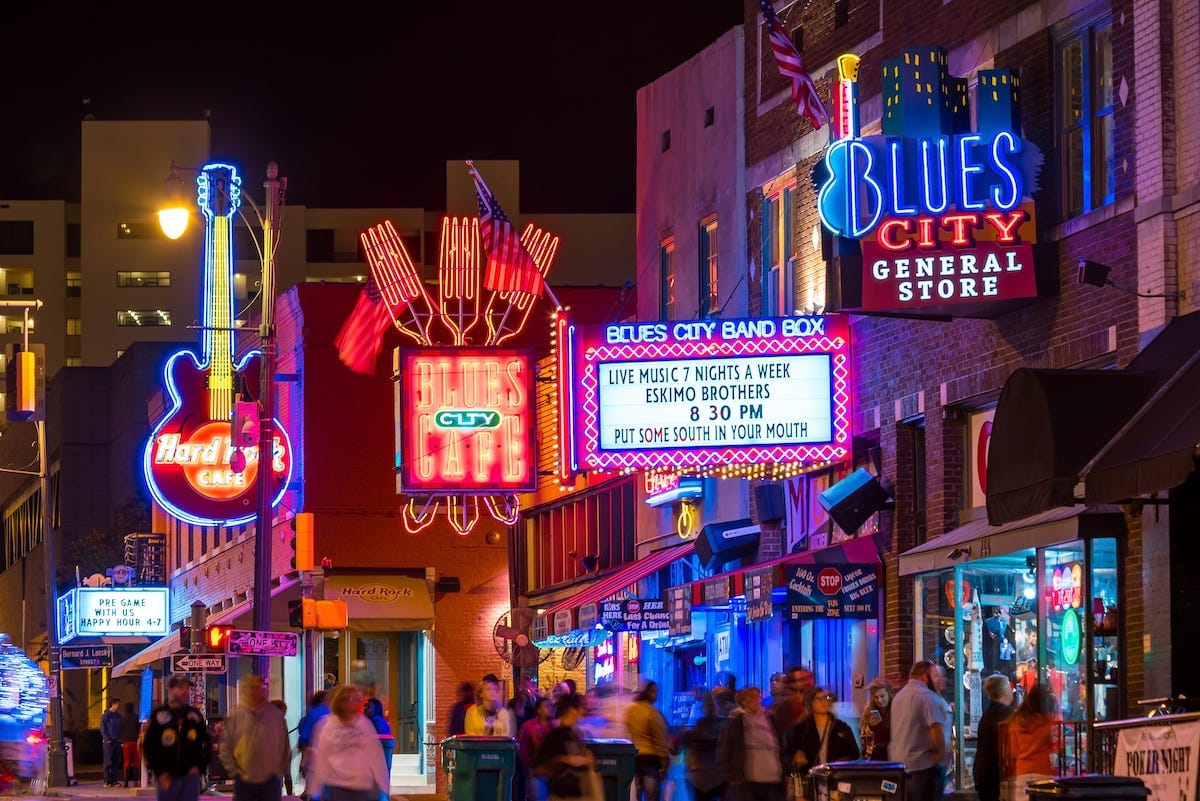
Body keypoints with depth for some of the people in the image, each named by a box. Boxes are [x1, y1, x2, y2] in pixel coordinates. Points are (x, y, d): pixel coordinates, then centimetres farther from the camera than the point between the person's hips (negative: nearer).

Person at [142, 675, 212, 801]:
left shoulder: (195, 715, 8)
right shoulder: (159, 715, 0)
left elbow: (207, 743, 16)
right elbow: (147, 746, -1)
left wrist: (200, 767, 2)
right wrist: (160, 773, -9)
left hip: (190, 776, 2)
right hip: (166, 778, -2)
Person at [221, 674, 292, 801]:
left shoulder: (276, 714, 4)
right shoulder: (234, 716, -1)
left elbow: (285, 746, 10)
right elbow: (225, 747, 3)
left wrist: (282, 770, 6)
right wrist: (233, 772, -3)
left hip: (270, 780, 1)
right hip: (244, 780, -1)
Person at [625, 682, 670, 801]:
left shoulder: (629, 711, 6)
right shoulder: (652, 712, -11)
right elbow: (661, 741, -10)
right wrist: (665, 764, -6)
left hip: (632, 759, 5)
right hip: (650, 758, -5)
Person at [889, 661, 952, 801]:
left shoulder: (898, 696, 16)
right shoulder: (927, 696, -14)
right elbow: (937, 728, -24)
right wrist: (941, 754, -12)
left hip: (898, 760, 9)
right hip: (924, 763, -9)